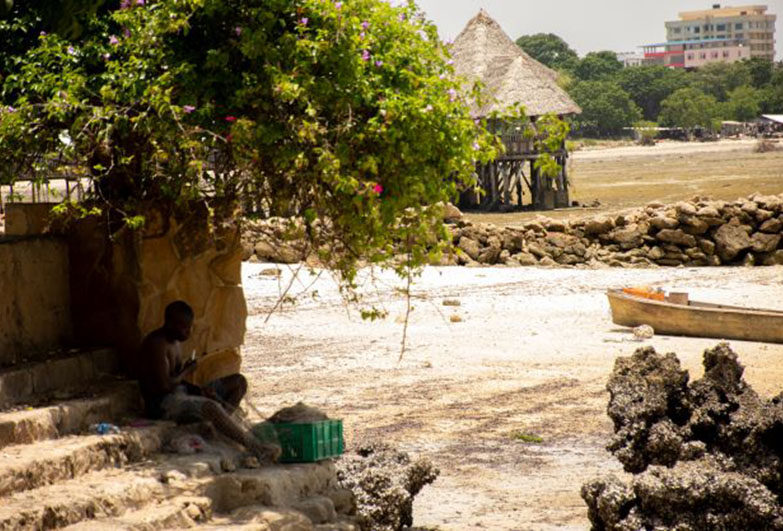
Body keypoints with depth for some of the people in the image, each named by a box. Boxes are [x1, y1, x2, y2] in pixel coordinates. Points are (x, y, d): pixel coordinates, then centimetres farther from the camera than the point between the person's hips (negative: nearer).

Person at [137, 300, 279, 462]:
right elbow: (164, 386, -23)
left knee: (238, 382, 6)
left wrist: (201, 391, 0)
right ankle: (256, 449, -34)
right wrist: (187, 371, -6)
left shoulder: (176, 342, 15)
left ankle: (215, 427, -18)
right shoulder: (157, 344, -16)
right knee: (211, 407, -37)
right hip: (162, 404, -11)